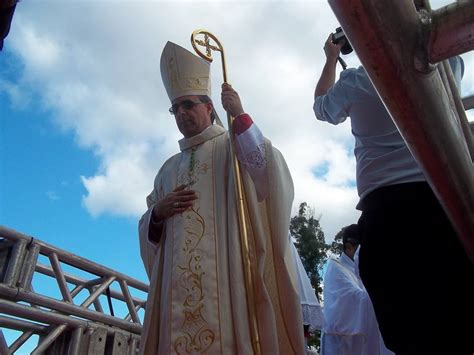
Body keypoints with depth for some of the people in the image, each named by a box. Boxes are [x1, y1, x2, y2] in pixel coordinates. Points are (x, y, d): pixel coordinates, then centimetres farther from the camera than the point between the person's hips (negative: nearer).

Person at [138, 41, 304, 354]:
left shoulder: (235, 146, 11)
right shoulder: (169, 168, 24)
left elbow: (270, 177, -10)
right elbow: (149, 228, 22)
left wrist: (240, 116, -10)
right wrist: (158, 212, -1)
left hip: (227, 273, -4)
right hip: (179, 281, 4)